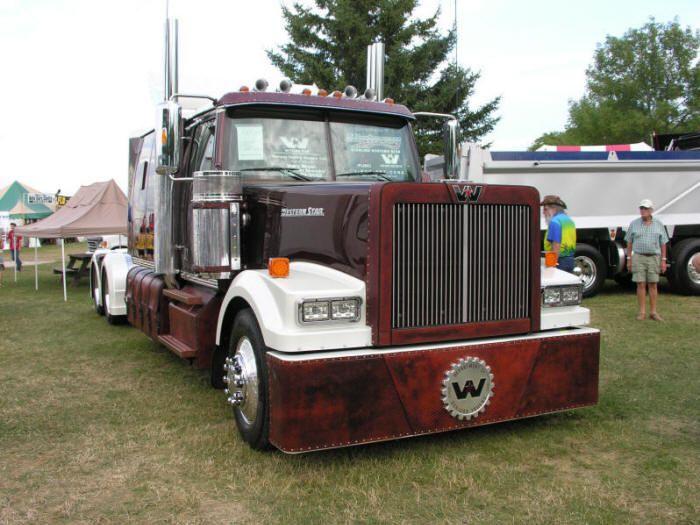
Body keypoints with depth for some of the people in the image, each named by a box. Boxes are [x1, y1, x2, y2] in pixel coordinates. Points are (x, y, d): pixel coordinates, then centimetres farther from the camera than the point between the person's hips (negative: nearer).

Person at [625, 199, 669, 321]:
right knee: (641, 284, -1)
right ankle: (642, 312, 5)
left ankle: (653, 312, 10)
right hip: (638, 257, -1)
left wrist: (663, 260, 0)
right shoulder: (634, 224, 3)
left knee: (653, 284, 3)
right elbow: (629, 242, 7)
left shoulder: (658, 224, 4)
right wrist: (629, 259, 3)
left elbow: (663, 244, 6)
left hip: (654, 257, 1)